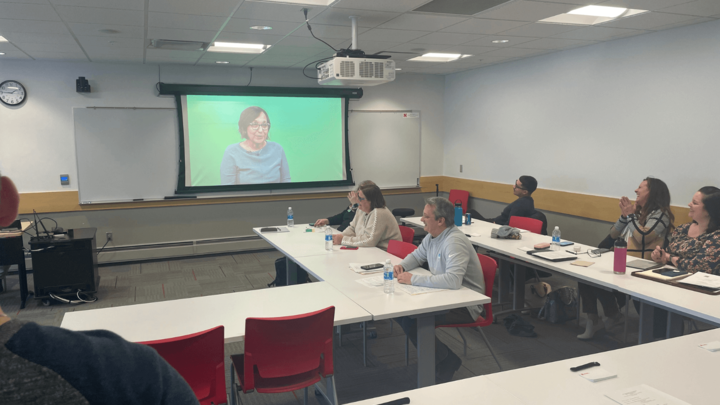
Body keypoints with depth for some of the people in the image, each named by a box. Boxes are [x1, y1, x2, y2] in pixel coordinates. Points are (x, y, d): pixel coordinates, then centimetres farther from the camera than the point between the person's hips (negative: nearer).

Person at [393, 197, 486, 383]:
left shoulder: (454, 242, -26)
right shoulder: (432, 236, 4)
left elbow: (453, 280, -39)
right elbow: (417, 255, 23)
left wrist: (414, 279, -32)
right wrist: (402, 266, 0)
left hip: (465, 305, -9)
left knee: (413, 320, -23)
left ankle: (447, 362, 2)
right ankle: (437, 354, 14)